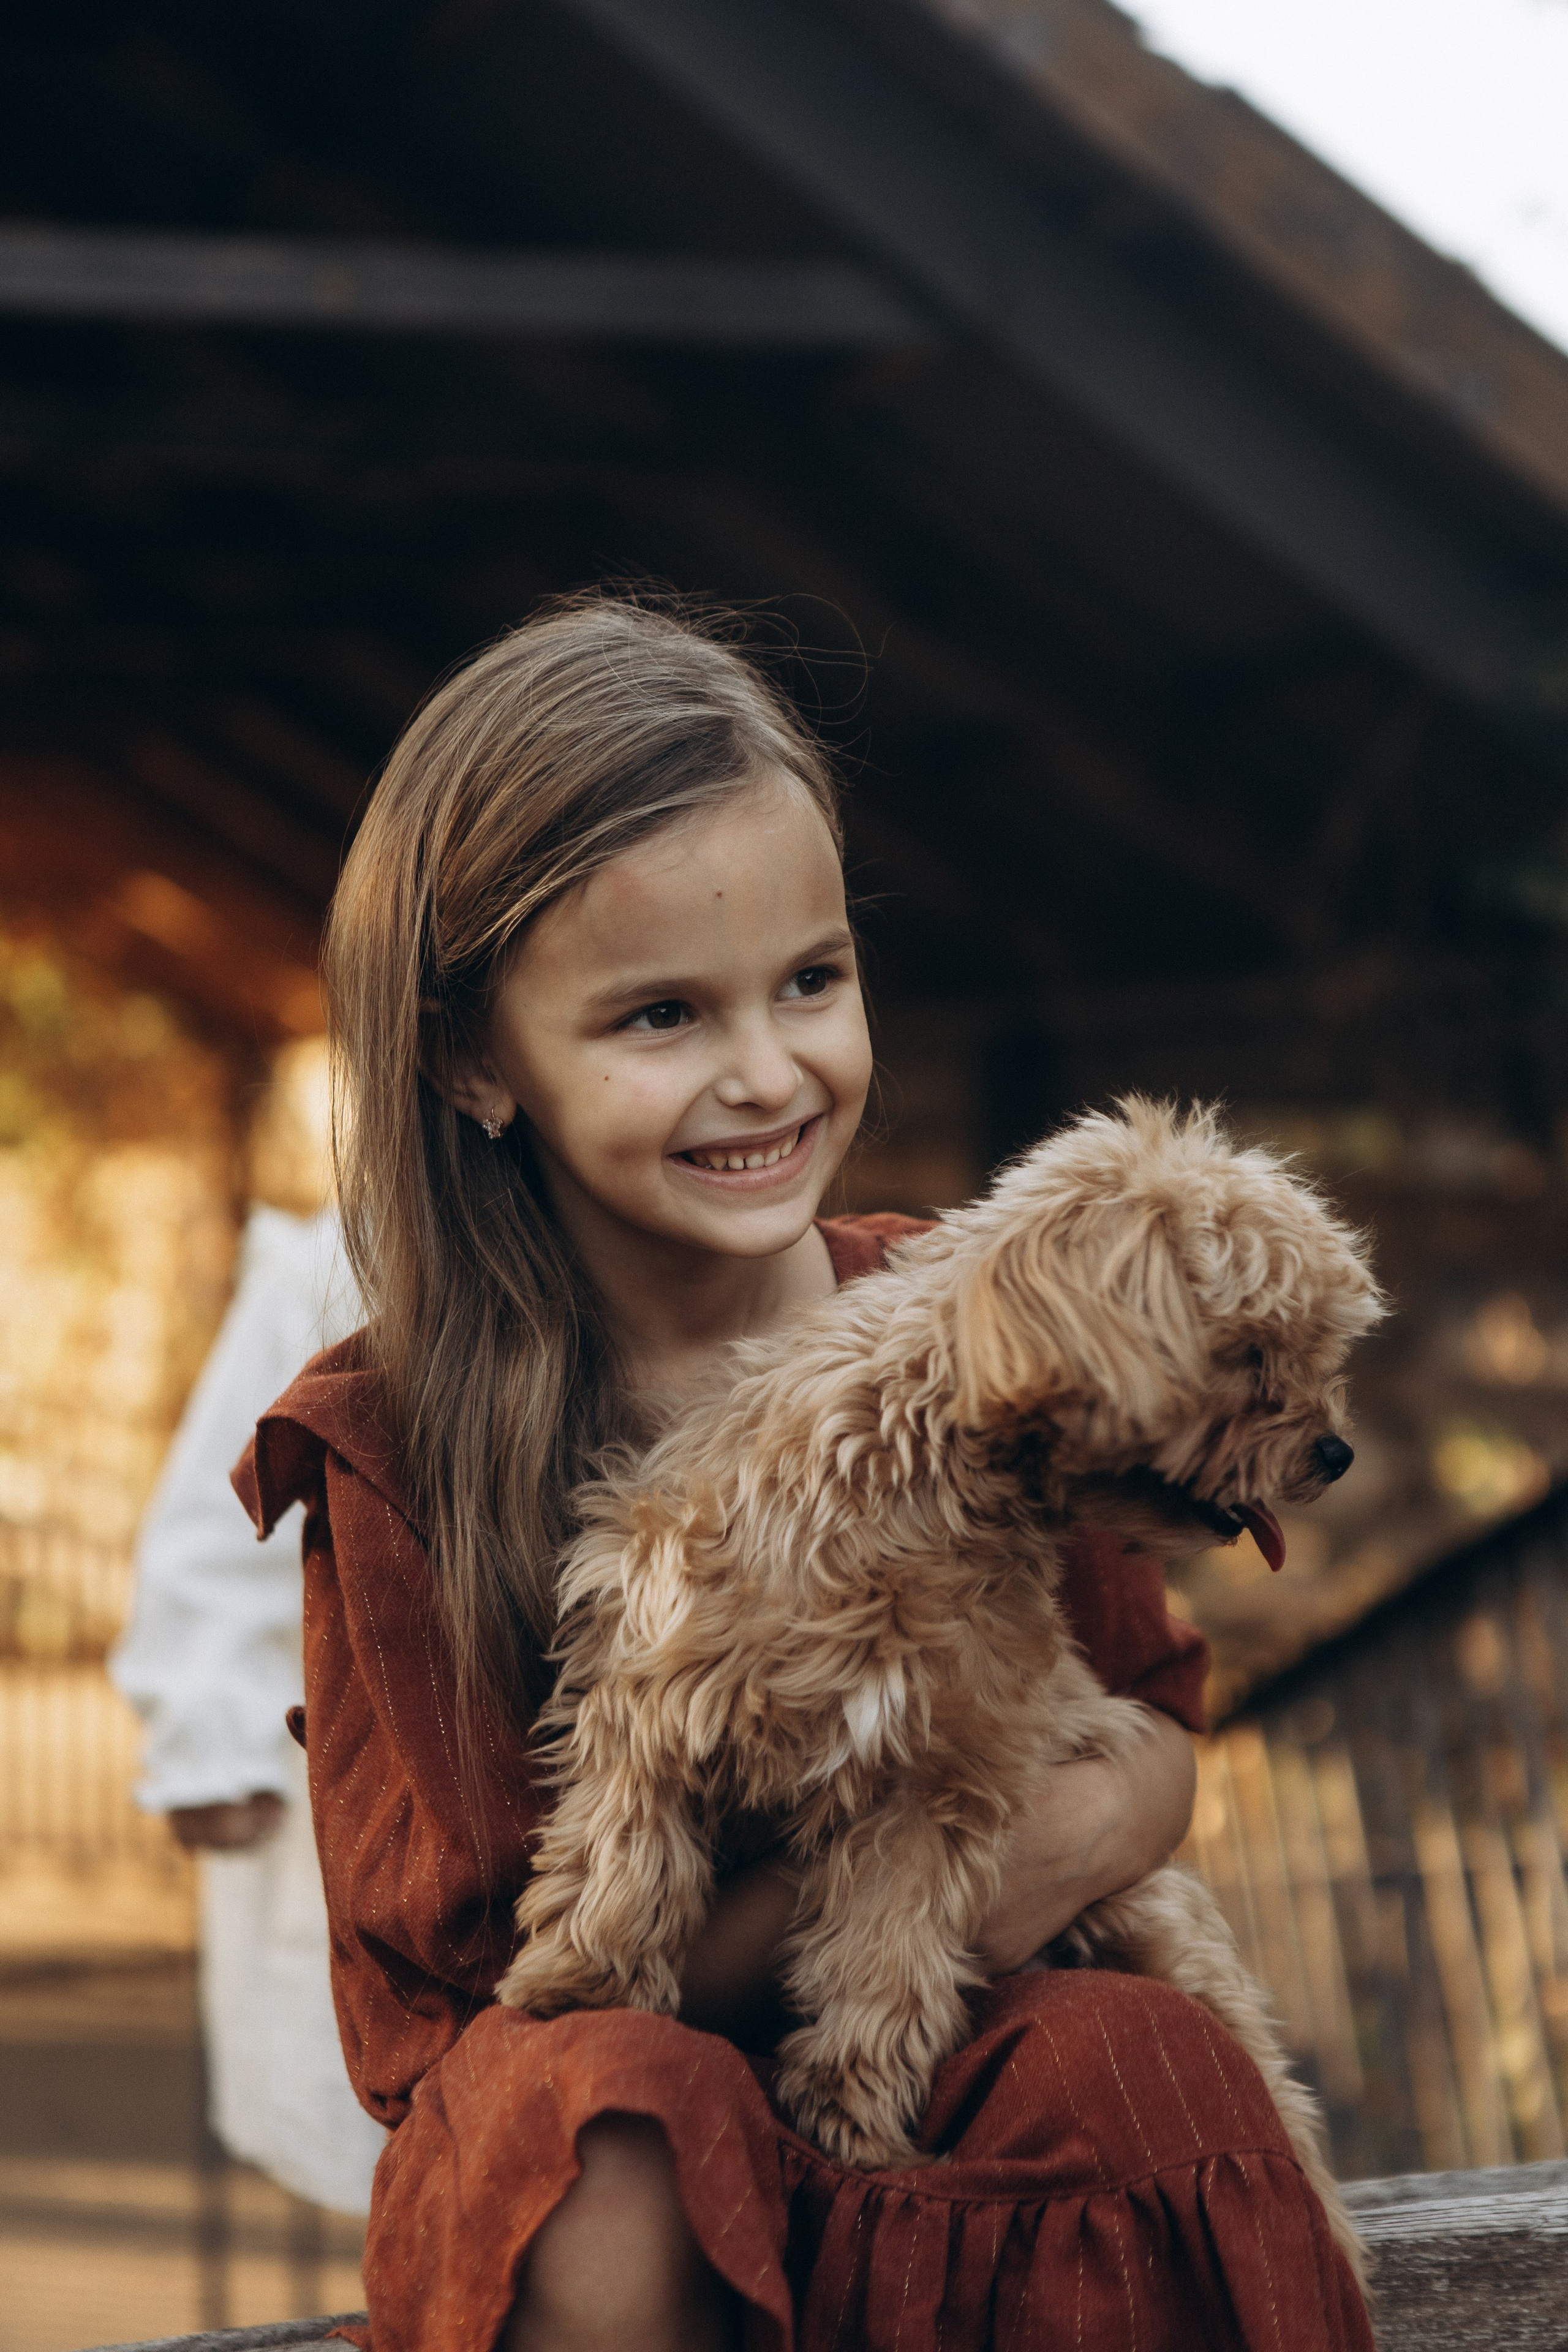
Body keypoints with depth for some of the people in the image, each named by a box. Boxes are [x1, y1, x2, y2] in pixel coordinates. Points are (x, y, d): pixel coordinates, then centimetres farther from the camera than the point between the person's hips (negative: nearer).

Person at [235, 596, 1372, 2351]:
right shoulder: (403, 1448, -9)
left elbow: (1155, 1728, 8)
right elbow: (497, 1960, -9)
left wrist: (1092, 1824, -18)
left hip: (955, 2043, 2)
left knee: (1135, 2062, -32)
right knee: (609, 2118, -36)